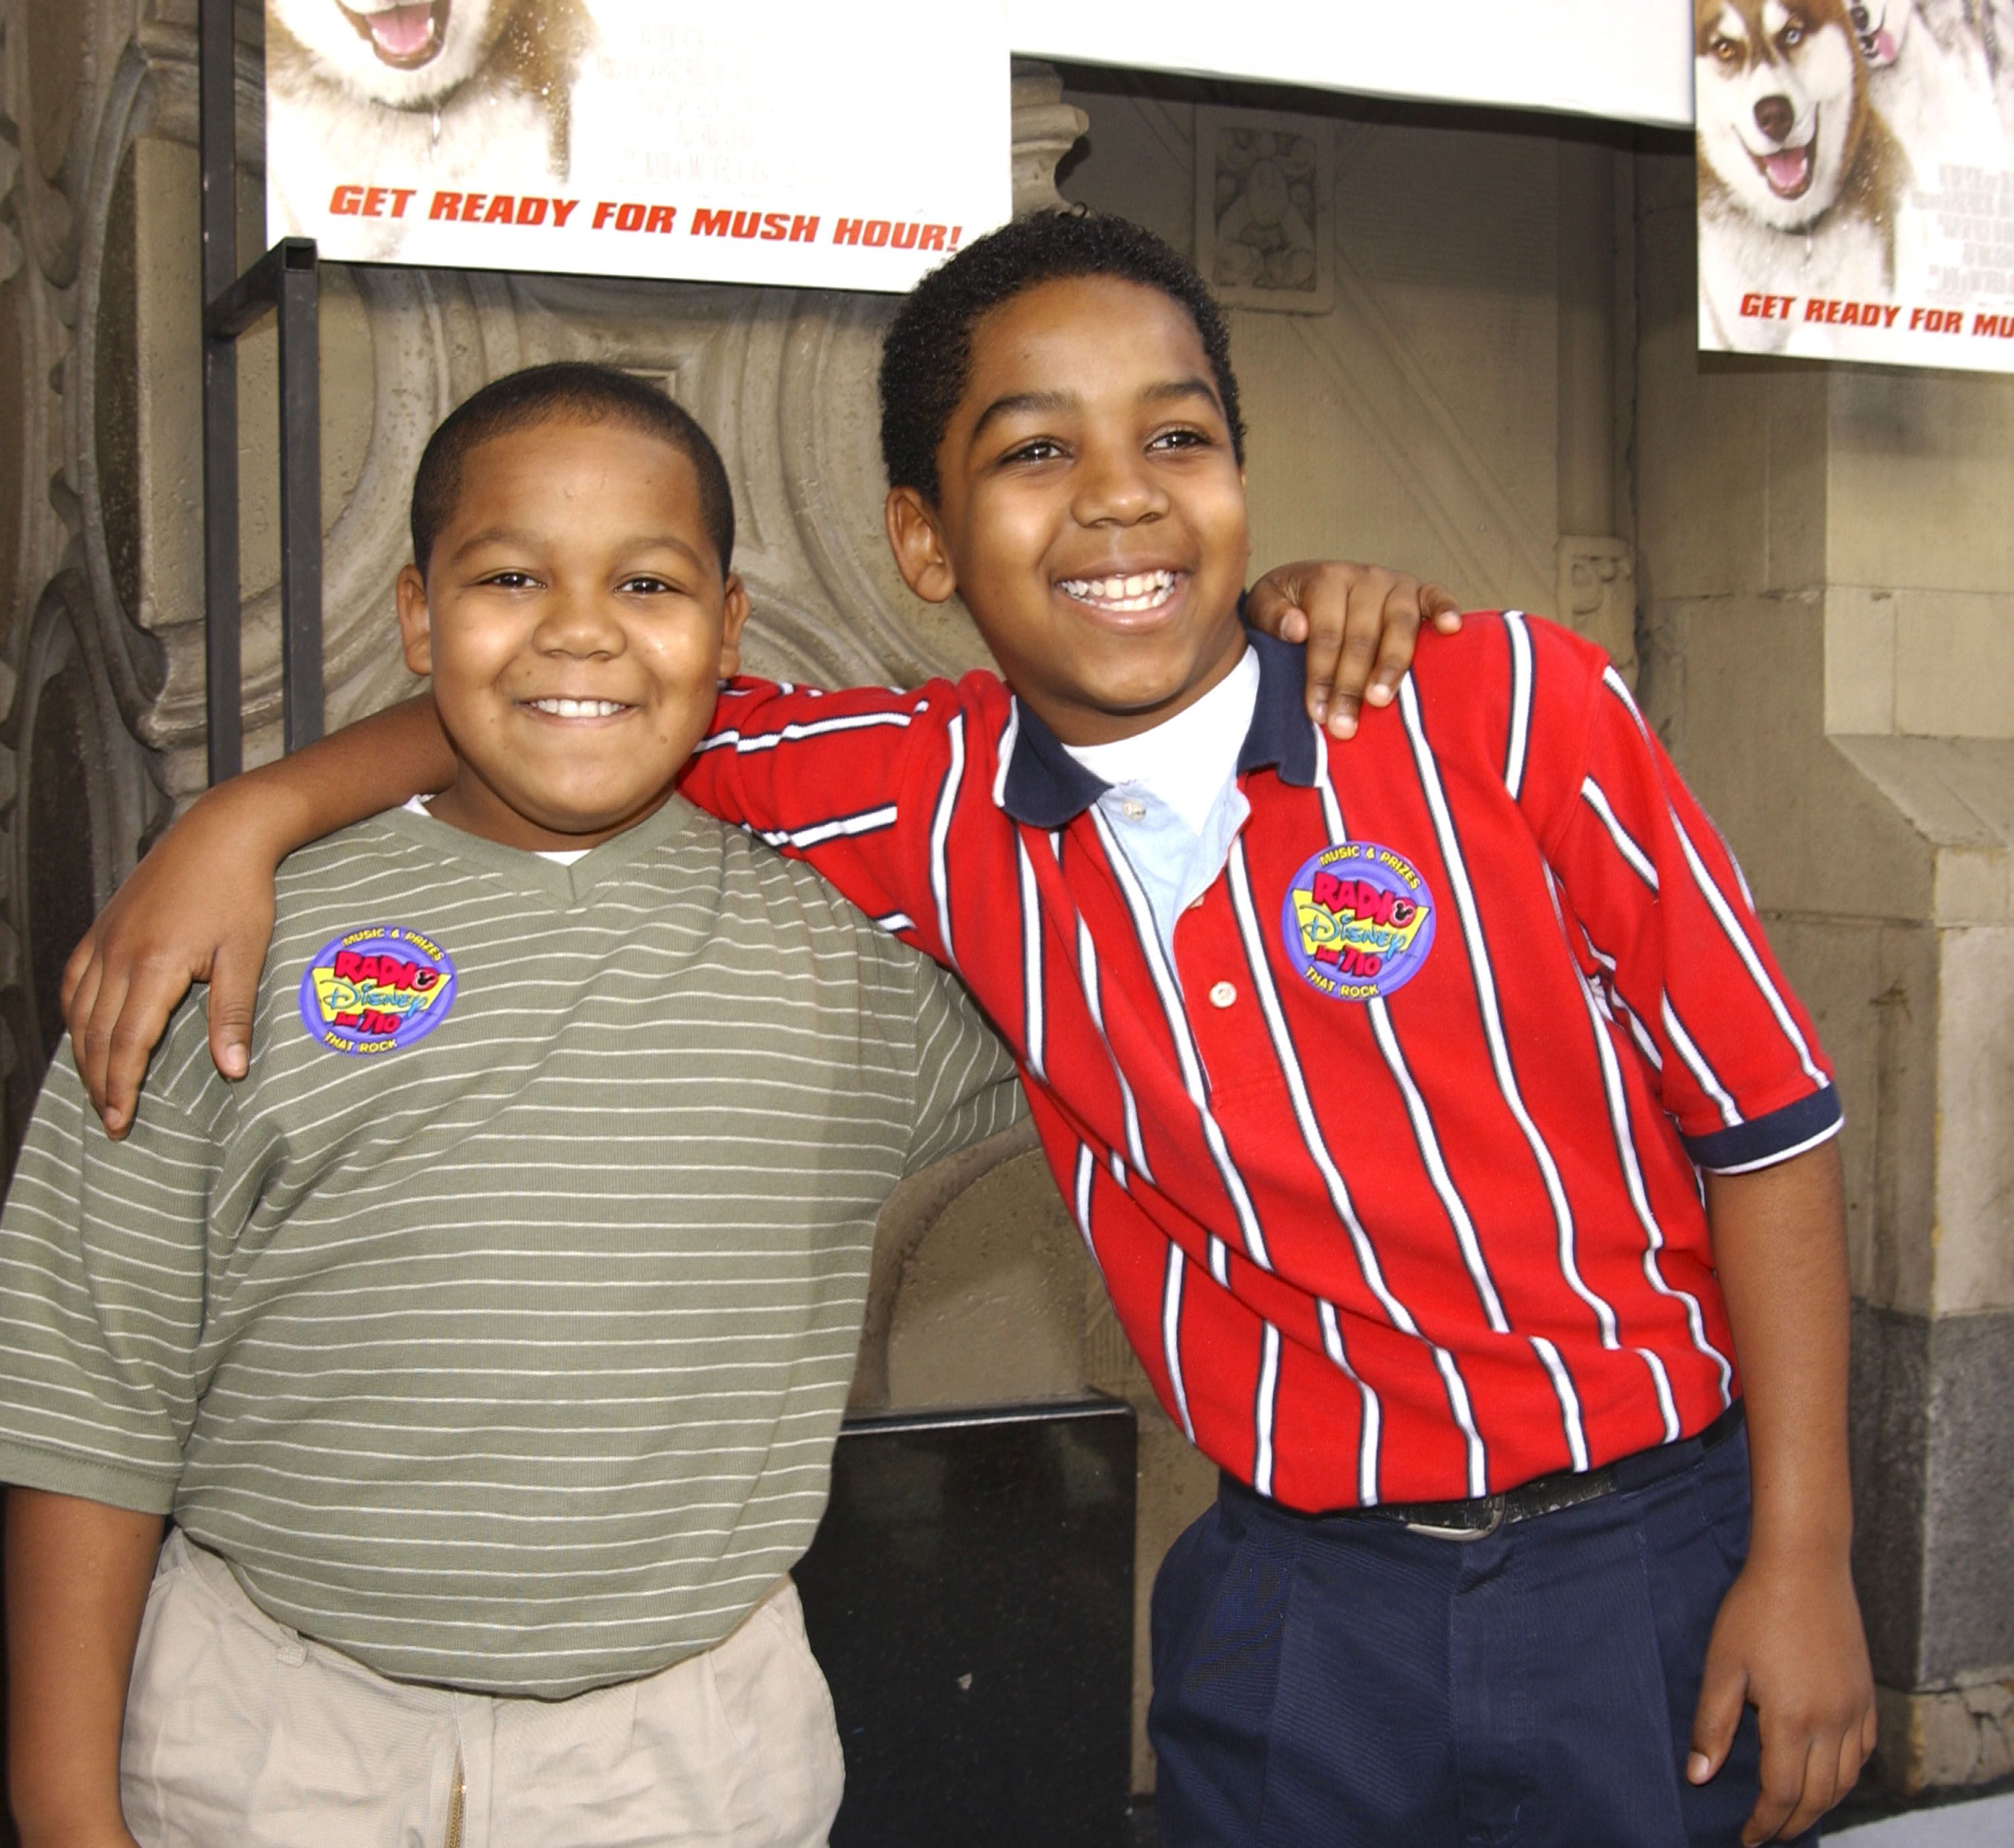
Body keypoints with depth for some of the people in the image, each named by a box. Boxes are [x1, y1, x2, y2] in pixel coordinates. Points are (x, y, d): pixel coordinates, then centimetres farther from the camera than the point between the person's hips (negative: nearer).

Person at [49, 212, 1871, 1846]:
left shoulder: (1510, 710, -14)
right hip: (1297, 1601, 2)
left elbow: (1765, 1114, -8)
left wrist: (1805, 1556, -7)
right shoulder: (931, 805, -7)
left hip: (1652, 1559, -1)